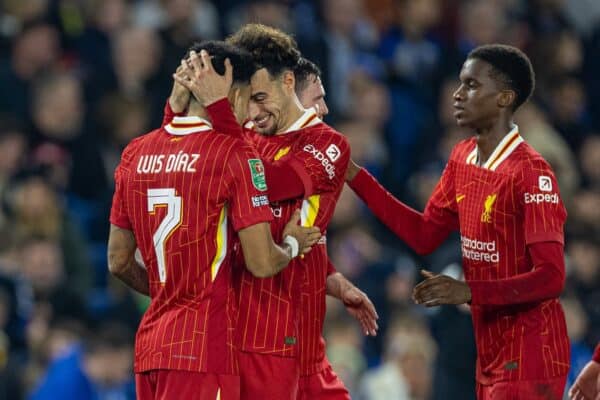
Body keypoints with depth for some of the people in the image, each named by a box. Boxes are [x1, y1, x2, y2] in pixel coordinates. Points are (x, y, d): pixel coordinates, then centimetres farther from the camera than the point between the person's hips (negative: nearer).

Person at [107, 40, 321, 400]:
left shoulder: (135, 153, 10)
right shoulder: (236, 154, -9)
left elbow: (118, 261, 16)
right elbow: (262, 263, -12)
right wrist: (293, 244, 9)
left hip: (150, 341, 7)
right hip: (204, 345, -7)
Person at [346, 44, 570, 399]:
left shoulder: (531, 173, -17)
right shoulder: (462, 159, 8)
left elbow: (551, 278, -21)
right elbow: (424, 236, 14)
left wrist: (469, 291, -29)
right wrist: (354, 176, 10)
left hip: (529, 359, -8)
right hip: (490, 354, 8)